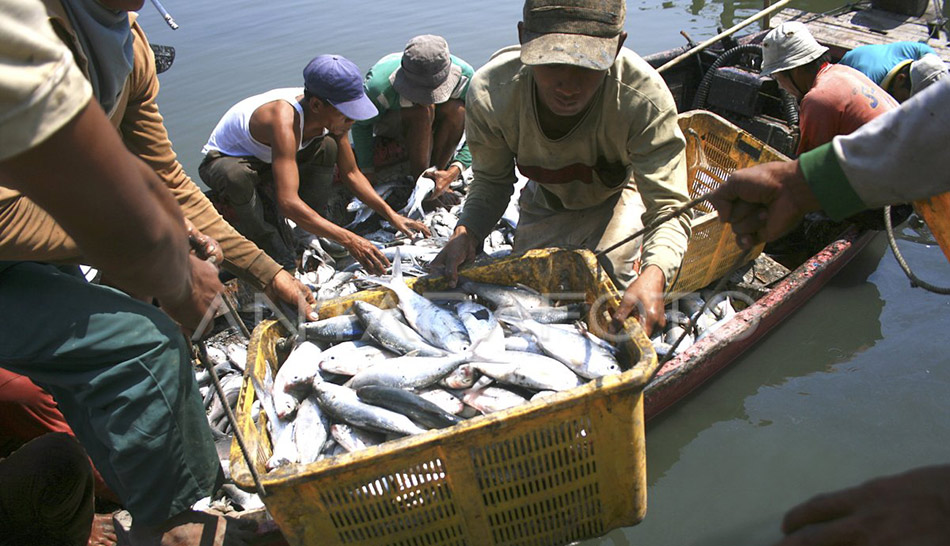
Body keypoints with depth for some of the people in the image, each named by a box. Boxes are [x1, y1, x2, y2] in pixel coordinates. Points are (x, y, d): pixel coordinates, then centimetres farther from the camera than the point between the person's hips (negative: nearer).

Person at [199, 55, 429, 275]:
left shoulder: (332, 115, -18)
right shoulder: (284, 121, -41)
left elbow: (351, 173, -6)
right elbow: (288, 203, -48)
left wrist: (392, 215, -14)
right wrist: (349, 240, -50)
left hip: (267, 160, 6)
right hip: (222, 161, -6)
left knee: (328, 146, -17)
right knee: (236, 176, -41)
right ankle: (268, 243, -14)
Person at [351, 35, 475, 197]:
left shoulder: (464, 75, -30)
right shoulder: (380, 83, -35)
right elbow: (361, 124, -17)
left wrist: (454, 171, -37)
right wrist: (367, 170, -19)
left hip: (435, 127, 3)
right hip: (391, 124, -2)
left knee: (456, 109, -32)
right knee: (422, 109, -37)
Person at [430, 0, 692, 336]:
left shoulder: (645, 97, -40)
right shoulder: (490, 91, -34)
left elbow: (670, 210, -38)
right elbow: (492, 182, -17)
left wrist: (653, 276, -59)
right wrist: (465, 234, -36)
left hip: (620, 192, -2)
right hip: (547, 201, 2)